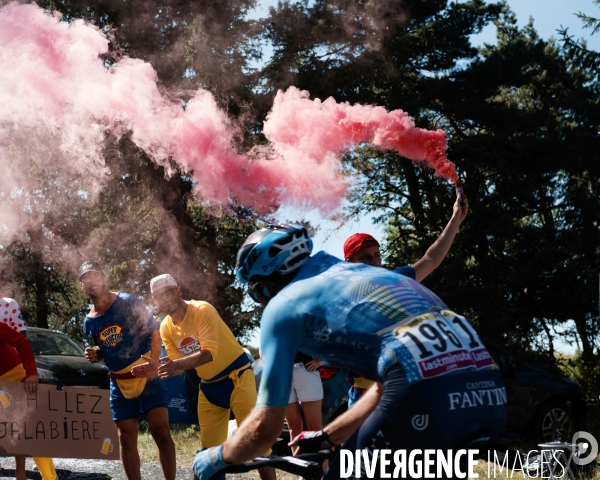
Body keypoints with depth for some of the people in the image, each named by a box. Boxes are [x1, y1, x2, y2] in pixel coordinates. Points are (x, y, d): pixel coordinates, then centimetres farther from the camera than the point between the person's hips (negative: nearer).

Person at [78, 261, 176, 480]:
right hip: (120, 384, 5)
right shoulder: (89, 323, 5)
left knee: (161, 431, -11)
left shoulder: (129, 303, -9)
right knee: (126, 439, 5)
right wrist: (94, 355, -3)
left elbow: (154, 333, -6)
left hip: (147, 377, -5)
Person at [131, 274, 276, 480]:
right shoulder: (166, 328, 0)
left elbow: (209, 352, -30)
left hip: (237, 376, -7)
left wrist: (179, 364, -44)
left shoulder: (202, 310, -19)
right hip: (209, 386, 7)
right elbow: (178, 366, 2)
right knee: (209, 447, 7)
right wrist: (160, 369, -19)